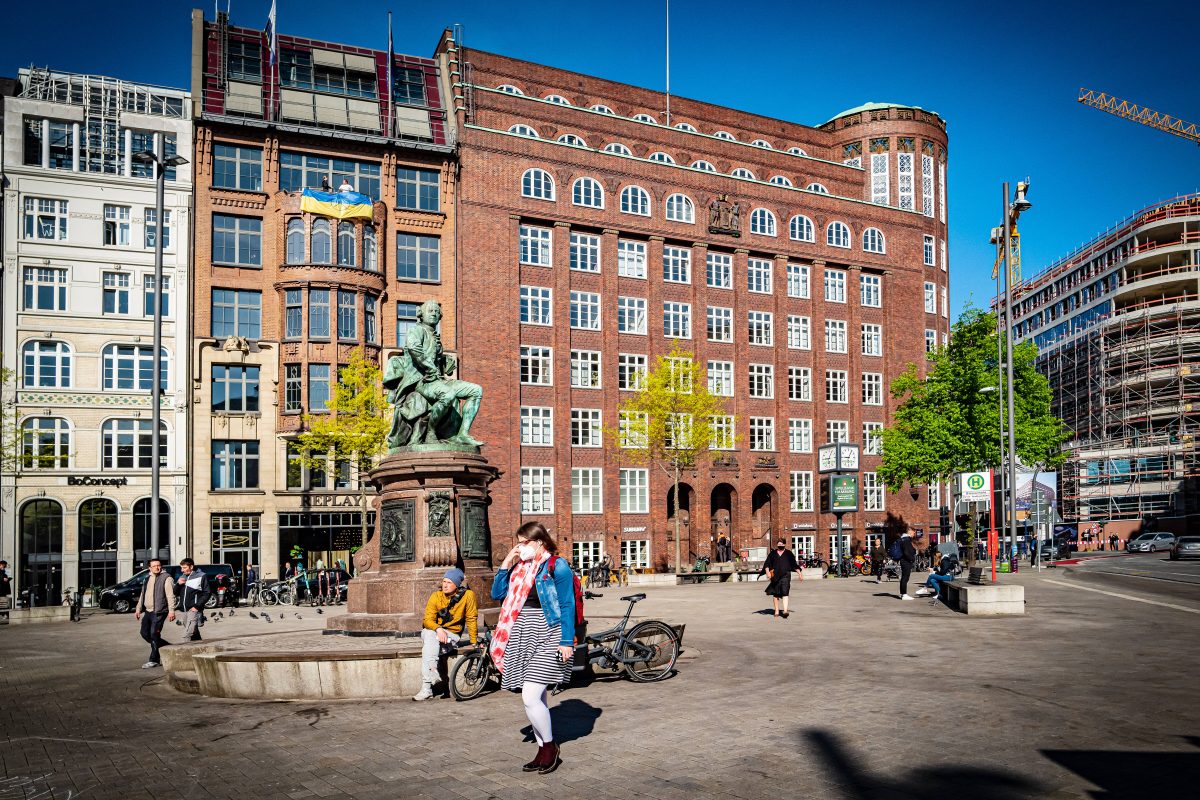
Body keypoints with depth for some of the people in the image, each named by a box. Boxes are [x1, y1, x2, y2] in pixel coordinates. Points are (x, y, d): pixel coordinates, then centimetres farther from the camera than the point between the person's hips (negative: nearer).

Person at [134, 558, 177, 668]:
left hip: (159, 612, -8)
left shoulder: (166, 578, -7)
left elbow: (170, 596, -13)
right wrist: (138, 609, 19)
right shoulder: (147, 579, 17)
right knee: (145, 633, 6)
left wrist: (171, 610, -20)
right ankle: (168, 647, 20)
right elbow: (142, 595, 25)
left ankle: (154, 660, 0)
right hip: (148, 612, 8)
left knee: (154, 635, -9)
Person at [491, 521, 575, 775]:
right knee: (536, 699, 12)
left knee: (531, 698, -12)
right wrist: (505, 564, 5)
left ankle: (549, 745, 10)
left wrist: (567, 641, -15)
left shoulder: (557, 566, -7)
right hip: (522, 639, 7)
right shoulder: (520, 567, 13)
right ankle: (543, 752, 23)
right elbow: (497, 594, 14)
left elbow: (567, 606, -9)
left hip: (547, 638, -7)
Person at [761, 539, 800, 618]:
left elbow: (794, 564, 13)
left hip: (785, 575, -2)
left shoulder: (789, 553, 8)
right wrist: (767, 572, -10)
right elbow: (767, 564, 6)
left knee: (785, 593, -15)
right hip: (775, 576, 2)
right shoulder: (772, 553, 9)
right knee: (775, 594, 7)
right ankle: (776, 611, 19)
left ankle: (785, 611, -23)